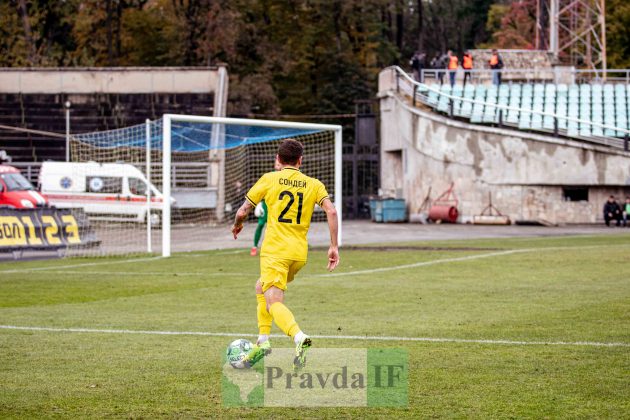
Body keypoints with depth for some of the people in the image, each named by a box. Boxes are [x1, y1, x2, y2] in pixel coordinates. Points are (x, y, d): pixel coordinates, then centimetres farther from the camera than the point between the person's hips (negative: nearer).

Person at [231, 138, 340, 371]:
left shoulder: (269, 179, 2)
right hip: (300, 253, 5)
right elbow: (331, 211, -7)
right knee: (261, 287, 27)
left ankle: (299, 337, -42)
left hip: (275, 250, -5)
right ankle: (262, 340, 21)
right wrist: (334, 246, -3)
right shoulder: (314, 184, 8)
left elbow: (243, 211, 4)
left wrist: (237, 225, 26)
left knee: (274, 303, -15)